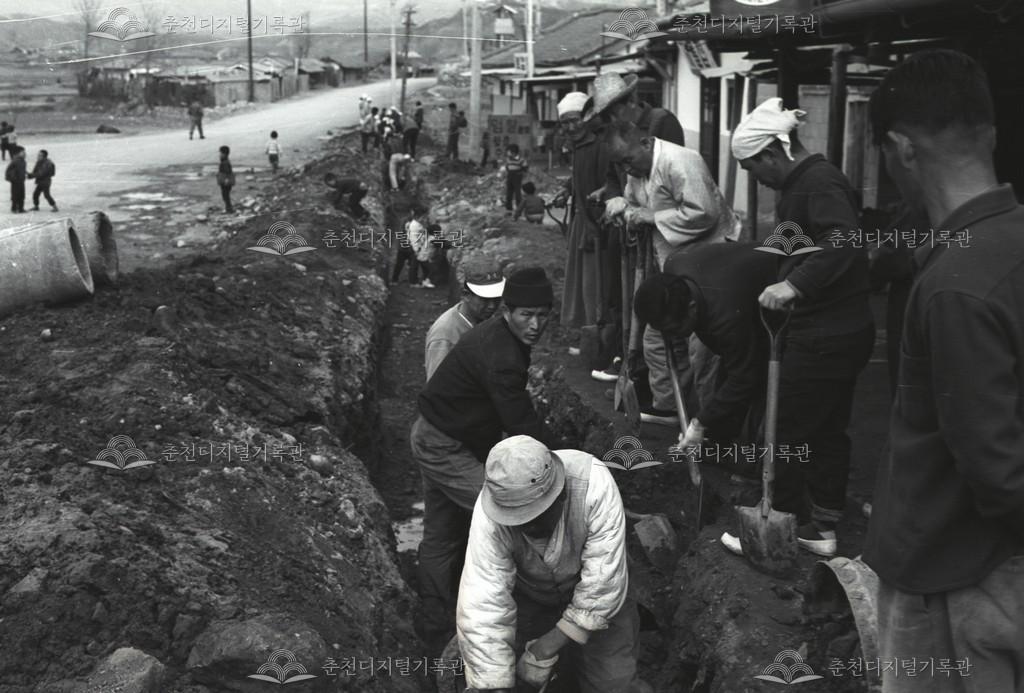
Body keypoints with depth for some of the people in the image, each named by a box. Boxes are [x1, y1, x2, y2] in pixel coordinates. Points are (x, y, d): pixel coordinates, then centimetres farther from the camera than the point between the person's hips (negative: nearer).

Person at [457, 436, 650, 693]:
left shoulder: (593, 484, -34)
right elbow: (483, 607, -31)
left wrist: (545, 651, -30)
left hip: (591, 590, -1)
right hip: (528, 593, 2)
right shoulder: (489, 514, -30)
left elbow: (603, 586, -31)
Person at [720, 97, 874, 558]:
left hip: (824, 337, -10)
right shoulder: (804, 182, 13)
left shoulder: (818, 181, -18)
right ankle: (822, 527, 27)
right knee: (829, 430, 16)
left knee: (785, 432, 0)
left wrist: (794, 284, -40)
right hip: (847, 329, 10)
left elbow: (845, 242, -33)